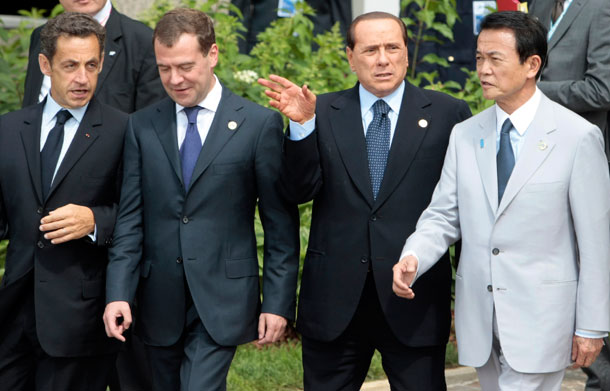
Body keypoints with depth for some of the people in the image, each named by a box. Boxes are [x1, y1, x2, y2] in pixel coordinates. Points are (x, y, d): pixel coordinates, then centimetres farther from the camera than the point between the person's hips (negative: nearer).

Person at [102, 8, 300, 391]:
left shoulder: (260, 124, -2)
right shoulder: (142, 126, 7)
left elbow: (281, 223, -1)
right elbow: (130, 218, 4)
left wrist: (279, 301, -5)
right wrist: (118, 293, -6)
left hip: (223, 299, -4)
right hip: (160, 301, 4)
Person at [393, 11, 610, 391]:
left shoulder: (578, 137, -7)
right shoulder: (465, 135, 7)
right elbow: (443, 215, 8)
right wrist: (413, 258, -14)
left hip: (540, 318, -5)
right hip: (479, 316, 5)